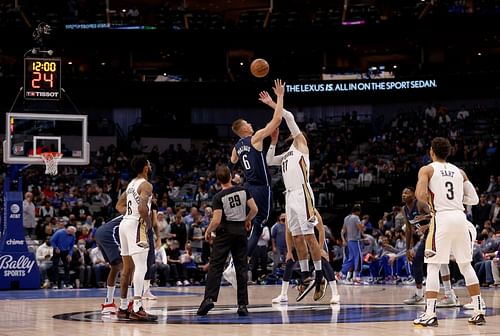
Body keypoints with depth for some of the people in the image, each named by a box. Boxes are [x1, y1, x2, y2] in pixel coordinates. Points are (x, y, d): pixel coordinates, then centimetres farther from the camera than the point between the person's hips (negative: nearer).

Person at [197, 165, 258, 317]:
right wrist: (248, 220, 17)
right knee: (241, 267, 6)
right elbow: (254, 209, -2)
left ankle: (209, 298, -15)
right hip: (241, 231, 3)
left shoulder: (218, 197, -10)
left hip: (225, 231, -3)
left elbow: (217, 220, -15)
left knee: (215, 266, 0)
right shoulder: (243, 190, 0)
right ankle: (242, 305, 4)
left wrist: (208, 232, 2)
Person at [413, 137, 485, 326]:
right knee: (466, 265, 15)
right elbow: (474, 199, 15)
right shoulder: (459, 172, 18)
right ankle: (479, 311, 13)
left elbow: (420, 195, -12)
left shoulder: (427, 169, 4)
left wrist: (427, 200, 9)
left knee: (433, 266, -1)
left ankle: (430, 314, -8)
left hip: (442, 217, -4)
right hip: (460, 217, 5)